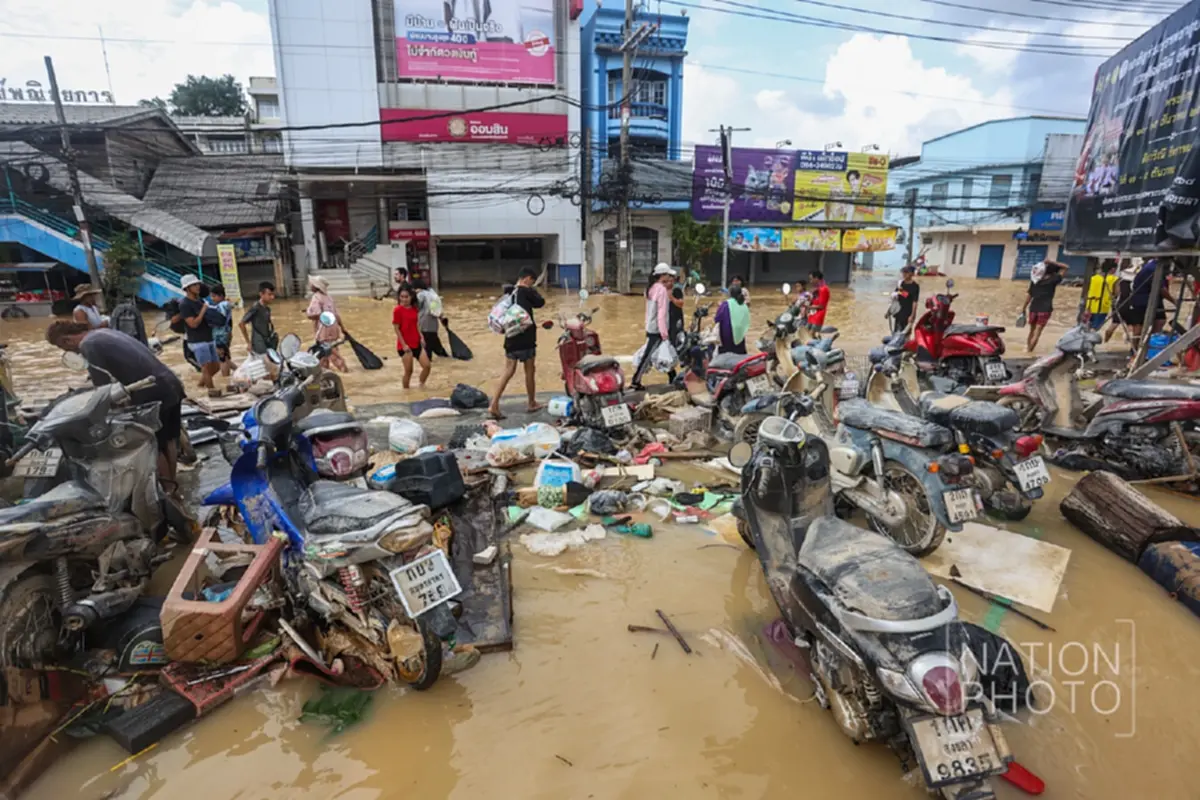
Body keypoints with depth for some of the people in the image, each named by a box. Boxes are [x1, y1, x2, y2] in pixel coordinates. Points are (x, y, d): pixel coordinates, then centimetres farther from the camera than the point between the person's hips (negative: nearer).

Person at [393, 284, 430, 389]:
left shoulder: (415, 309, 8)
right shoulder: (397, 310, -11)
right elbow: (397, 329, -11)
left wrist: (421, 337, 5)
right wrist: (403, 344, -14)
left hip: (416, 343, 6)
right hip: (405, 345, -6)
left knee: (427, 366, 1)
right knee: (408, 371, 0)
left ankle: (421, 385, 20)